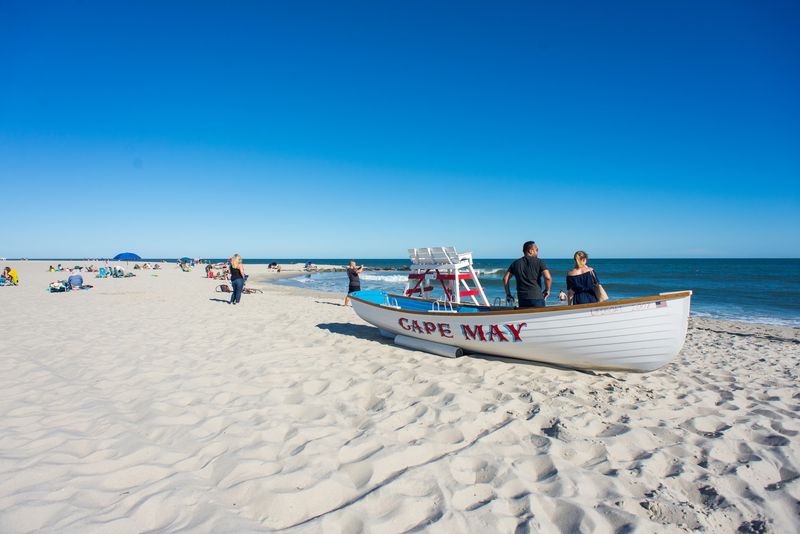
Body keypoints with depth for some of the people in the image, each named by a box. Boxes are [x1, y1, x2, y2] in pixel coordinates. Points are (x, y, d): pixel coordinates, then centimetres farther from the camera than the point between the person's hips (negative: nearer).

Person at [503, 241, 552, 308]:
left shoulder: (516, 263, 11)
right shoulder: (539, 262, 1)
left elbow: (505, 278, 5)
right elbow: (548, 277, -12)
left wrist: (508, 293, 13)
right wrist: (547, 290, 4)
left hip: (522, 298, 4)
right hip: (537, 297, -3)